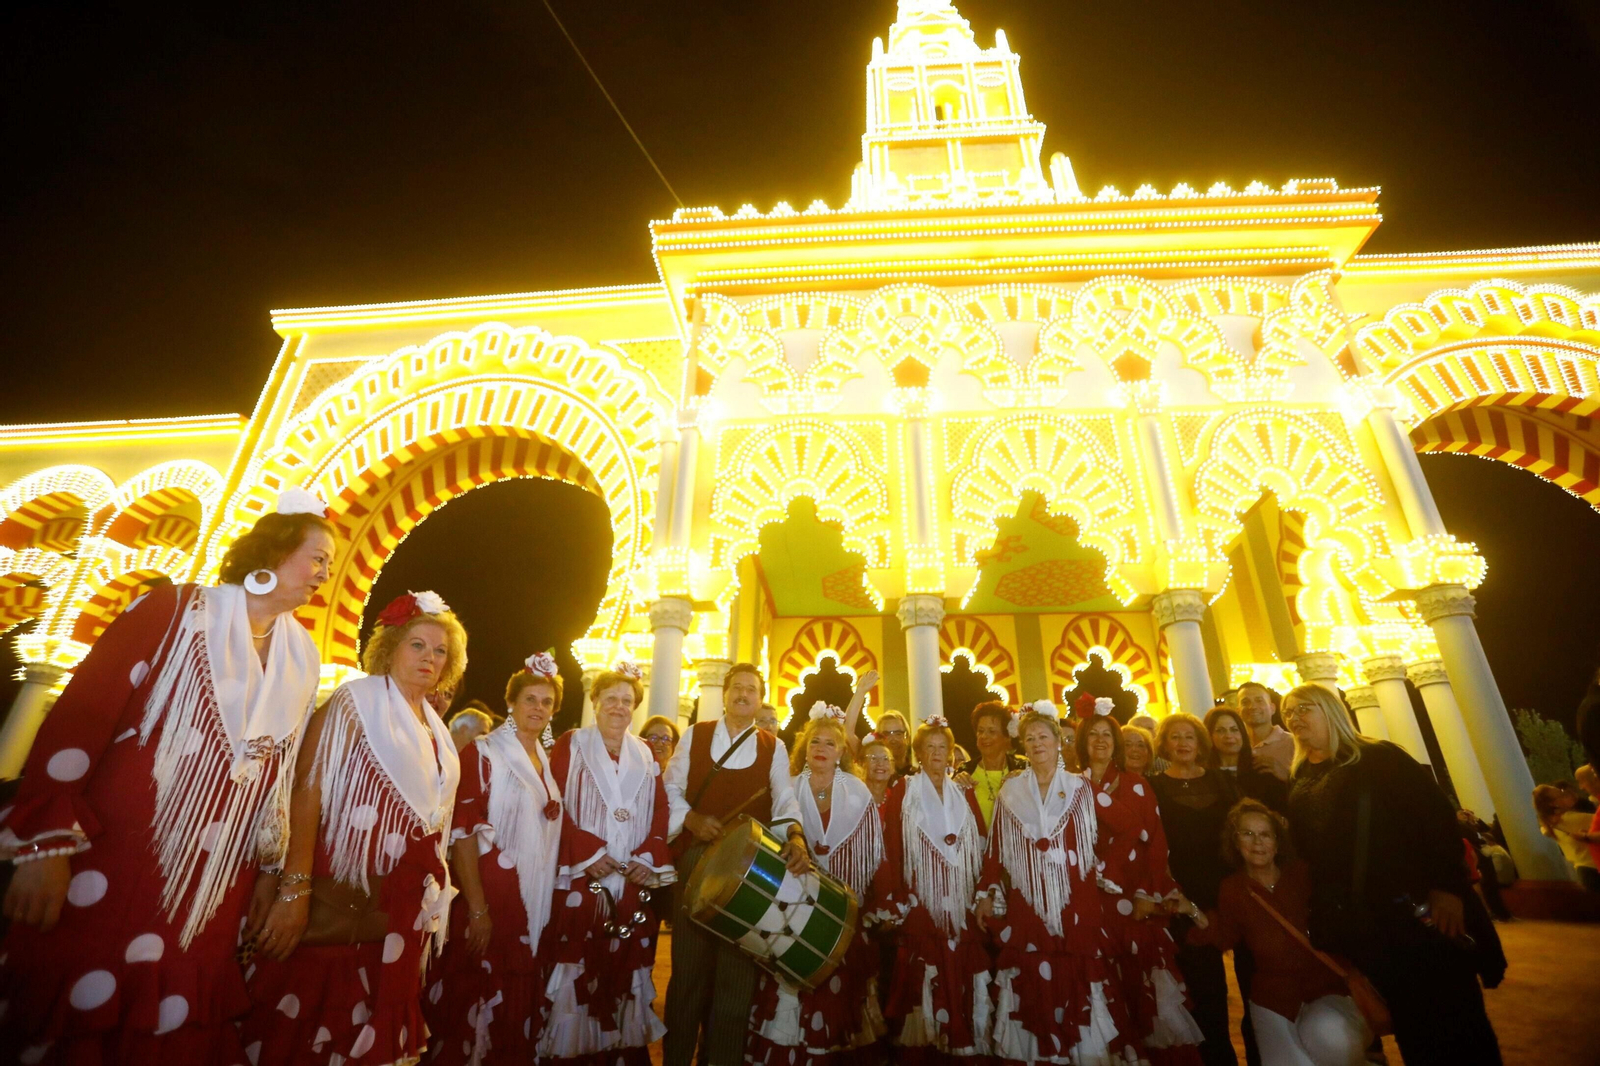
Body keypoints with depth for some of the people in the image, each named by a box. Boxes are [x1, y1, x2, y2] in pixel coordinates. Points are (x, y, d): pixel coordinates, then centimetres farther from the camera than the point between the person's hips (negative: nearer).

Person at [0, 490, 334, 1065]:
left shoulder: (302, 660, 7)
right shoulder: (176, 610, -7)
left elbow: (282, 773, 9)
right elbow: (80, 716, -10)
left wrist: (270, 868, 9)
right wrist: (46, 844, -15)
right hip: (108, 870, -4)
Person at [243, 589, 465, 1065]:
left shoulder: (436, 730, 12)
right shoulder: (357, 700, -9)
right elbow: (307, 790, -17)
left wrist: (433, 890, 14)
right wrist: (295, 890, -23)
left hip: (403, 908, 7)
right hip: (341, 897, -6)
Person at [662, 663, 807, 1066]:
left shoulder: (774, 747, 5)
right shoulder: (696, 735, 5)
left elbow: (785, 801, -5)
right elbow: (670, 788, 4)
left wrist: (796, 838, -23)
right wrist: (691, 819, -13)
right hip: (697, 859, 0)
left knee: (738, 967, 7)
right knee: (689, 962, 7)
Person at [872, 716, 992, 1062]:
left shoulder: (964, 794, 12)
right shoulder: (902, 791, 0)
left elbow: (981, 849, 11)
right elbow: (890, 850, -5)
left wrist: (983, 897, 3)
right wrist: (891, 903, -11)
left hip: (961, 907, 3)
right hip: (920, 905, -3)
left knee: (960, 978, 3)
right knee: (920, 983, -2)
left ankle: (963, 1045, 18)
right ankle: (917, 1049, 13)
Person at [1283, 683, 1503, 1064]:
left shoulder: (1379, 757, -3)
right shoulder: (1298, 782, 10)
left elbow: (1435, 813, -11)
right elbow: (1302, 850, 12)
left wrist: (1447, 886, -19)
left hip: (1415, 910, -3)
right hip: (1355, 926, 4)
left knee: (1454, 1020, 3)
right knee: (1409, 1025, 11)